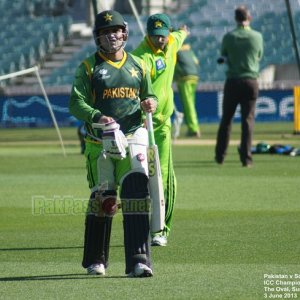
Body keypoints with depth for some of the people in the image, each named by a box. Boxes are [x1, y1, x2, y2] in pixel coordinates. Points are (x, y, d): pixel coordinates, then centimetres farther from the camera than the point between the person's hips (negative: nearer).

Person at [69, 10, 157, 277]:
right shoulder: (89, 67, 4)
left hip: (133, 137, 1)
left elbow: (150, 96, 22)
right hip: (100, 142, -1)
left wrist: (150, 104, -3)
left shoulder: (137, 66, 14)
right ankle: (95, 260, 22)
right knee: (102, 198, 4)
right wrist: (97, 117, -23)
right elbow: (76, 104, -4)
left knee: (136, 191, -14)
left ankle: (138, 260, -19)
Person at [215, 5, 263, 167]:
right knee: (248, 119, 2)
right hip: (251, 80, 0)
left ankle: (220, 155, 17)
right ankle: (246, 158, -3)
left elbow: (224, 57, 6)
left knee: (226, 118, 11)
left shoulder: (228, 37, -4)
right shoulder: (257, 36, -3)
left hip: (232, 82, 0)